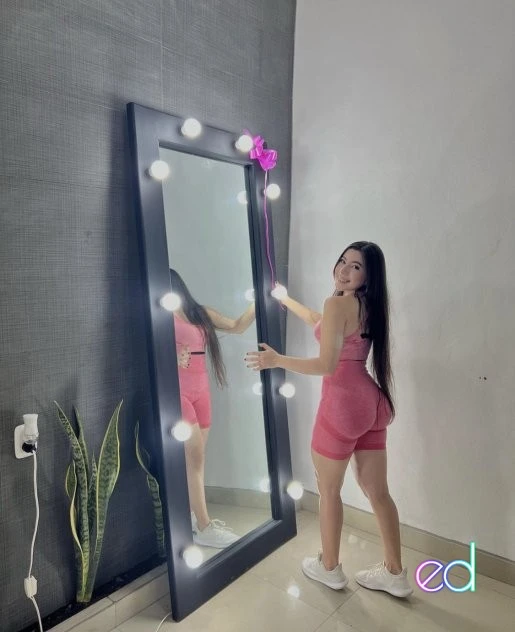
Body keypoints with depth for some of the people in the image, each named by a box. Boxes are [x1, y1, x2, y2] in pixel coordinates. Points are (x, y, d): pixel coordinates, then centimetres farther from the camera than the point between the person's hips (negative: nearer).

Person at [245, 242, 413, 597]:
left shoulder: (338, 304, -16)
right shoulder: (368, 305, 12)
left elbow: (327, 365, -20)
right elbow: (319, 321, 27)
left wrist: (277, 360, -9)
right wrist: (283, 298, 38)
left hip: (343, 404, -8)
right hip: (372, 402, 8)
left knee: (329, 490, 13)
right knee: (377, 491, 17)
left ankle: (330, 568, 32)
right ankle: (396, 574, 30)